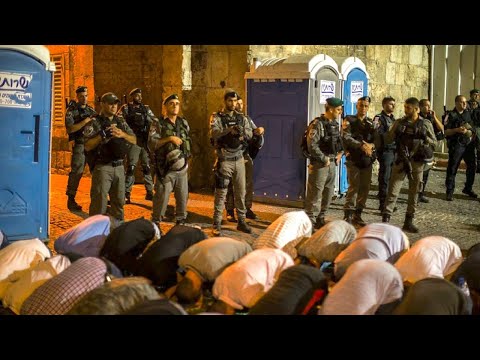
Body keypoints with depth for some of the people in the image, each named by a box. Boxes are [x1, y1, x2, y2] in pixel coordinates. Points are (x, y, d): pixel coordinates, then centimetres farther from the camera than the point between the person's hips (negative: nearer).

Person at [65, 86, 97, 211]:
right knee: (76, 172, -9)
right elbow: (70, 129, -11)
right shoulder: (71, 110, 0)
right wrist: (84, 122, -17)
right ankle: (71, 200, -3)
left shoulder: (91, 110, 15)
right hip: (80, 145, -5)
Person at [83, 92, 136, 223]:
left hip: (119, 167, 6)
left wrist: (122, 134, -9)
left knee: (119, 201, 14)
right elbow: (87, 146, -11)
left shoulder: (121, 122, 12)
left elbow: (134, 140, 10)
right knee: (99, 202, -4)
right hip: (102, 167, -6)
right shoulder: (95, 123, -5)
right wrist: (103, 135, -21)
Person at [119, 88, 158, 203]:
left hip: (146, 141, 4)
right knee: (131, 167, -5)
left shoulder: (146, 109, 13)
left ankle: (149, 192, 16)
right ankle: (127, 194, -2)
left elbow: (155, 121, 10)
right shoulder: (126, 108, 3)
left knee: (147, 167, 8)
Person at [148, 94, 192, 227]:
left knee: (183, 198, 10)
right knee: (161, 199, -3)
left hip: (182, 169, 5)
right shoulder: (158, 125, -6)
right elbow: (151, 144, -17)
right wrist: (169, 139, -23)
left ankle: (181, 223, 23)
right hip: (166, 170, -5)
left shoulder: (184, 123, 10)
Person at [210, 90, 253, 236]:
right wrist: (229, 129, -39)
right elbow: (214, 132, -22)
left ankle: (241, 221, 22)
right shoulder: (217, 117, -4)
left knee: (241, 192, 11)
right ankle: (217, 224, 5)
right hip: (224, 160, -4)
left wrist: (242, 133, -26)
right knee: (221, 193, -2)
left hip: (239, 159, 5)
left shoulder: (241, 118, 9)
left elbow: (250, 134, -3)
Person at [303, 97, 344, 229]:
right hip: (319, 164, -9)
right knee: (315, 194, -6)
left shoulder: (335, 124, 12)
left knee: (328, 193, 14)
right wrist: (324, 159, -17)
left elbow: (339, 140, 27)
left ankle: (320, 219, 26)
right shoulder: (318, 124, -15)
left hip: (332, 163, 9)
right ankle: (310, 221, 0)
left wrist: (340, 153, 10)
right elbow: (312, 145, -22)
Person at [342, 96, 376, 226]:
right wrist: (361, 145, -23)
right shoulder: (349, 120, 2)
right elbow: (346, 138, -11)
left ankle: (358, 214, 16)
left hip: (367, 159, 5)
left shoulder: (371, 122, 14)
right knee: (354, 187, -9)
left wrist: (371, 145, -17)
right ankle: (348, 215, -3)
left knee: (365, 188, 5)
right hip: (353, 159, -5)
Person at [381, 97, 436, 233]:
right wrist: (396, 131, -14)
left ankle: (409, 221, 17)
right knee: (393, 190, -7)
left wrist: (424, 136, -12)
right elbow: (388, 140, 3)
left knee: (414, 192, 8)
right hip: (401, 161, -1)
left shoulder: (426, 124, 4)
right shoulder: (399, 123, 4)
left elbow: (434, 142, 7)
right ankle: (385, 219, -7)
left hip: (417, 162, 1)